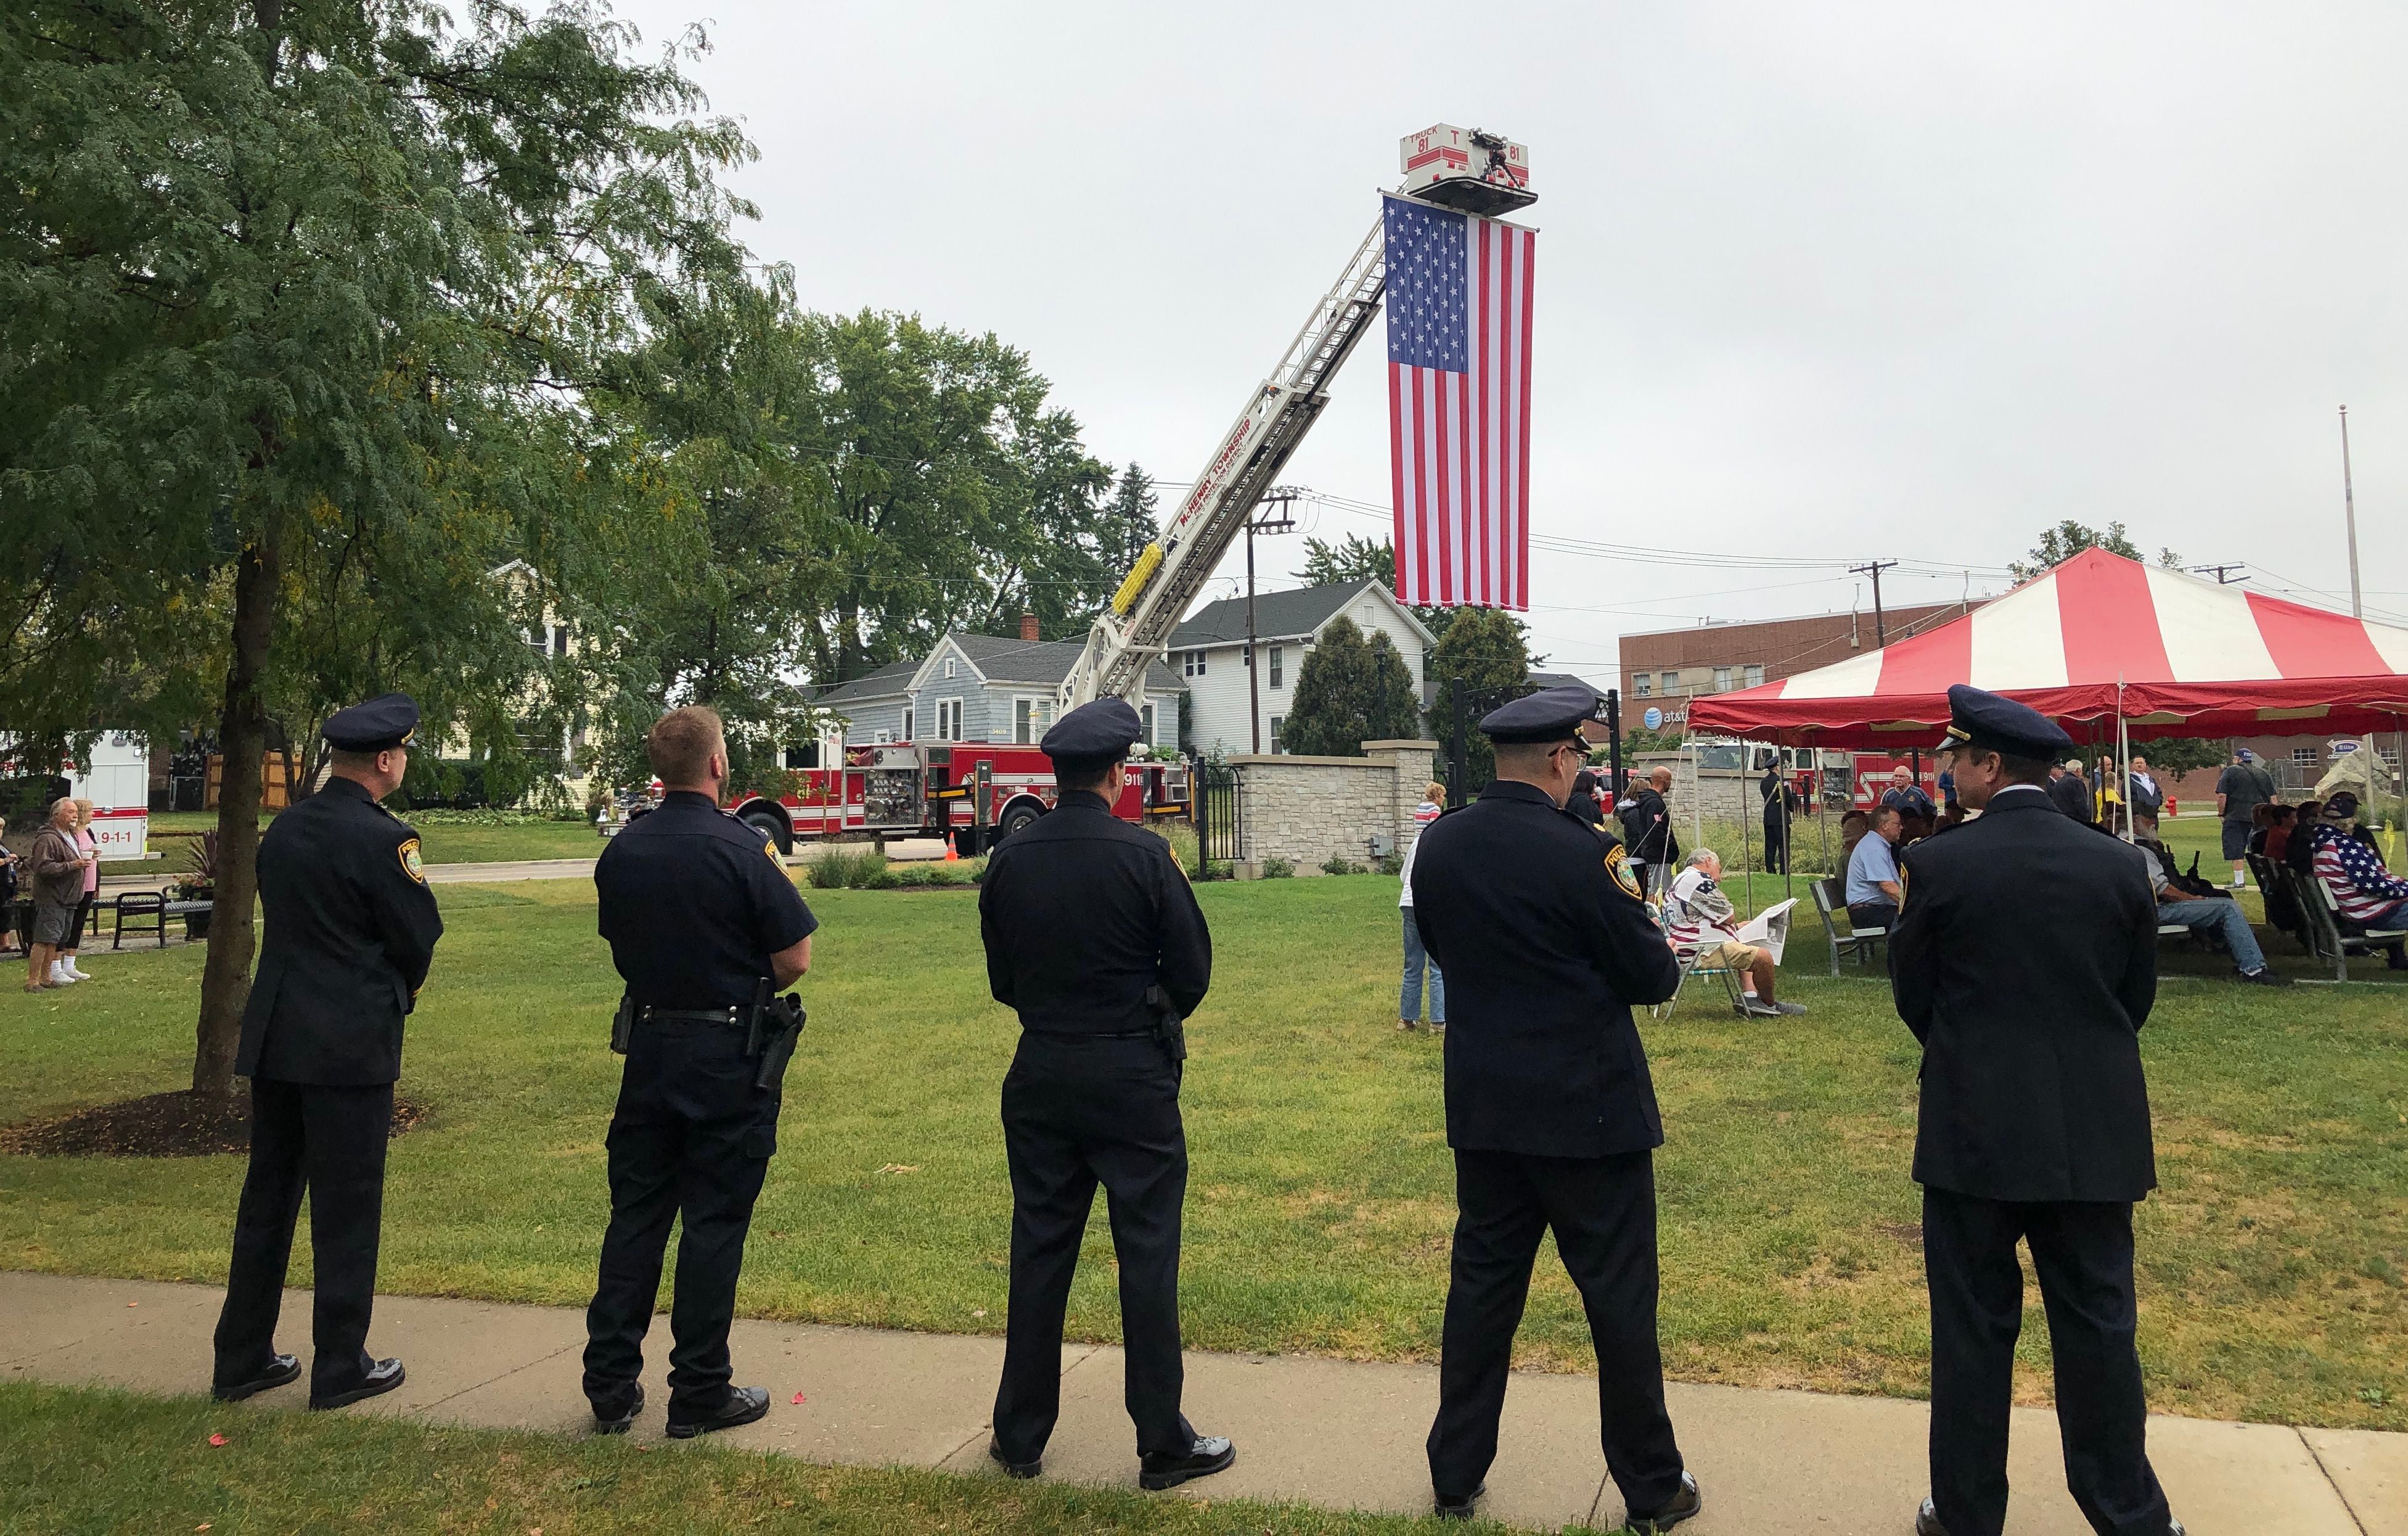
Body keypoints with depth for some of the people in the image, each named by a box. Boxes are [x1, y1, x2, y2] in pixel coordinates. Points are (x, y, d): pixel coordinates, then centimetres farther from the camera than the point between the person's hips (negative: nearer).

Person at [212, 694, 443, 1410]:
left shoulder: (284, 827, 7)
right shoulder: (383, 838, -16)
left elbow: (287, 921, 14)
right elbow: (420, 938, -10)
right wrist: (402, 989, 12)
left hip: (273, 1036, 7)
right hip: (351, 1043, -7)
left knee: (266, 1196, 16)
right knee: (347, 1207, 3)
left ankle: (242, 1358, 26)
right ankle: (341, 1369, 13)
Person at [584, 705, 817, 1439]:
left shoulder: (621, 850, 1)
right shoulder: (744, 848, -16)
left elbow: (621, 945, 11)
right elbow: (794, 958, -13)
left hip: (649, 1045, 5)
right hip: (730, 1055, -5)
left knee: (635, 1214, 14)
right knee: (714, 1224, 5)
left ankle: (610, 1386, 22)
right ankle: (699, 1393, 14)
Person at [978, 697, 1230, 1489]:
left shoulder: (1009, 860, -2)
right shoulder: (1144, 855, -14)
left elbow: (1001, 977, 5)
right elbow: (1192, 970, -7)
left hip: (1041, 1074, 4)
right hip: (1134, 1075, -4)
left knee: (1039, 1252, 13)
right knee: (1147, 1256, 6)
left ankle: (1021, 1437, 24)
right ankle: (1163, 1444, 16)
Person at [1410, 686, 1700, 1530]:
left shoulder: (1439, 844, -1)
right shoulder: (1582, 854, -20)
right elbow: (1654, 978, -11)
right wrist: (1635, 916, 7)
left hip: (1483, 1106, 6)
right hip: (1589, 1109, -5)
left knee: (1481, 1286, 15)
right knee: (1620, 1296, 9)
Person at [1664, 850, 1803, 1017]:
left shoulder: (1680, 880, 22)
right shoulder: (1699, 880, -14)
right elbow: (1729, 917, -14)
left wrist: (1736, 926, 19)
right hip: (1703, 952, -12)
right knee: (1764, 958, -15)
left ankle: (1750, 996, 7)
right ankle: (1769, 1005, 5)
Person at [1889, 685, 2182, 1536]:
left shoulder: (1937, 864, -11)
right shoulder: (2119, 864, -1)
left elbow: (1913, 995, -1)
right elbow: (2138, 995, 8)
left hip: (1975, 1129, -3)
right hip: (2096, 1132, 3)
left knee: (1973, 1329, 8)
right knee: (2099, 1325, 14)